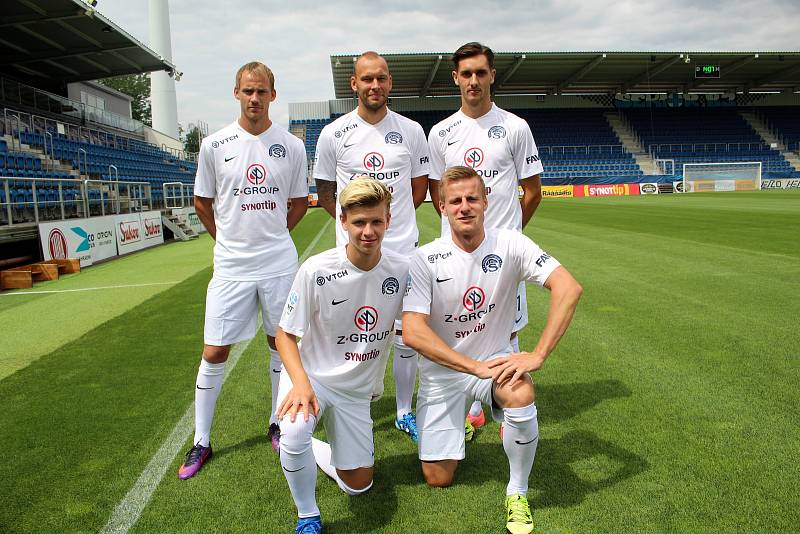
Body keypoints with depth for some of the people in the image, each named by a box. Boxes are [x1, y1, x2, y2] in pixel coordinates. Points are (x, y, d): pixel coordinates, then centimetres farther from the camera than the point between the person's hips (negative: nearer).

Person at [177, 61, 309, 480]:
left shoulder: (292, 146, 1)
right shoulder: (214, 145, -1)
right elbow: (202, 202, 10)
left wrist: (272, 235, 9)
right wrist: (230, 240, 9)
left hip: (279, 263, 1)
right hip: (230, 266, 0)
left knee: (281, 344, 11)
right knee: (214, 352, 3)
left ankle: (278, 425, 30)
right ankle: (201, 441, 19)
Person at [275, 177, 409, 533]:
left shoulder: (402, 270, -15)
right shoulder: (316, 271, -23)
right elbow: (284, 335, -15)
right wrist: (301, 384, -30)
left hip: (357, 389, 4)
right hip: (312, 374, -3)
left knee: (358, 486, 12)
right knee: (295, 433, -35)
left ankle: (312, 451, 41)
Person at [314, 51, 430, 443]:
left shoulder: (411, 131, 5)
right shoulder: (334, 134, 1)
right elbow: (325, 191, 10)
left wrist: (390, 218, 6)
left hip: (403, 248, 1)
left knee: (406, 336, 8)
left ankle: (404, 412, 25)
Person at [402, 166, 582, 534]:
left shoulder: (510, 245, -13)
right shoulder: (425, 260, -15)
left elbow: (569, 288, -23)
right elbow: (413, 332, -22)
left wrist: (537, 355, -32)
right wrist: (477, 367, -29)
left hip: (495, 360, 0)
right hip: (441, 371, 0)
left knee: (521, 395, -35)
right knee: (438, 479, 3)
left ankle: (517, 491, -8)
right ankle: (464, 415, 35)